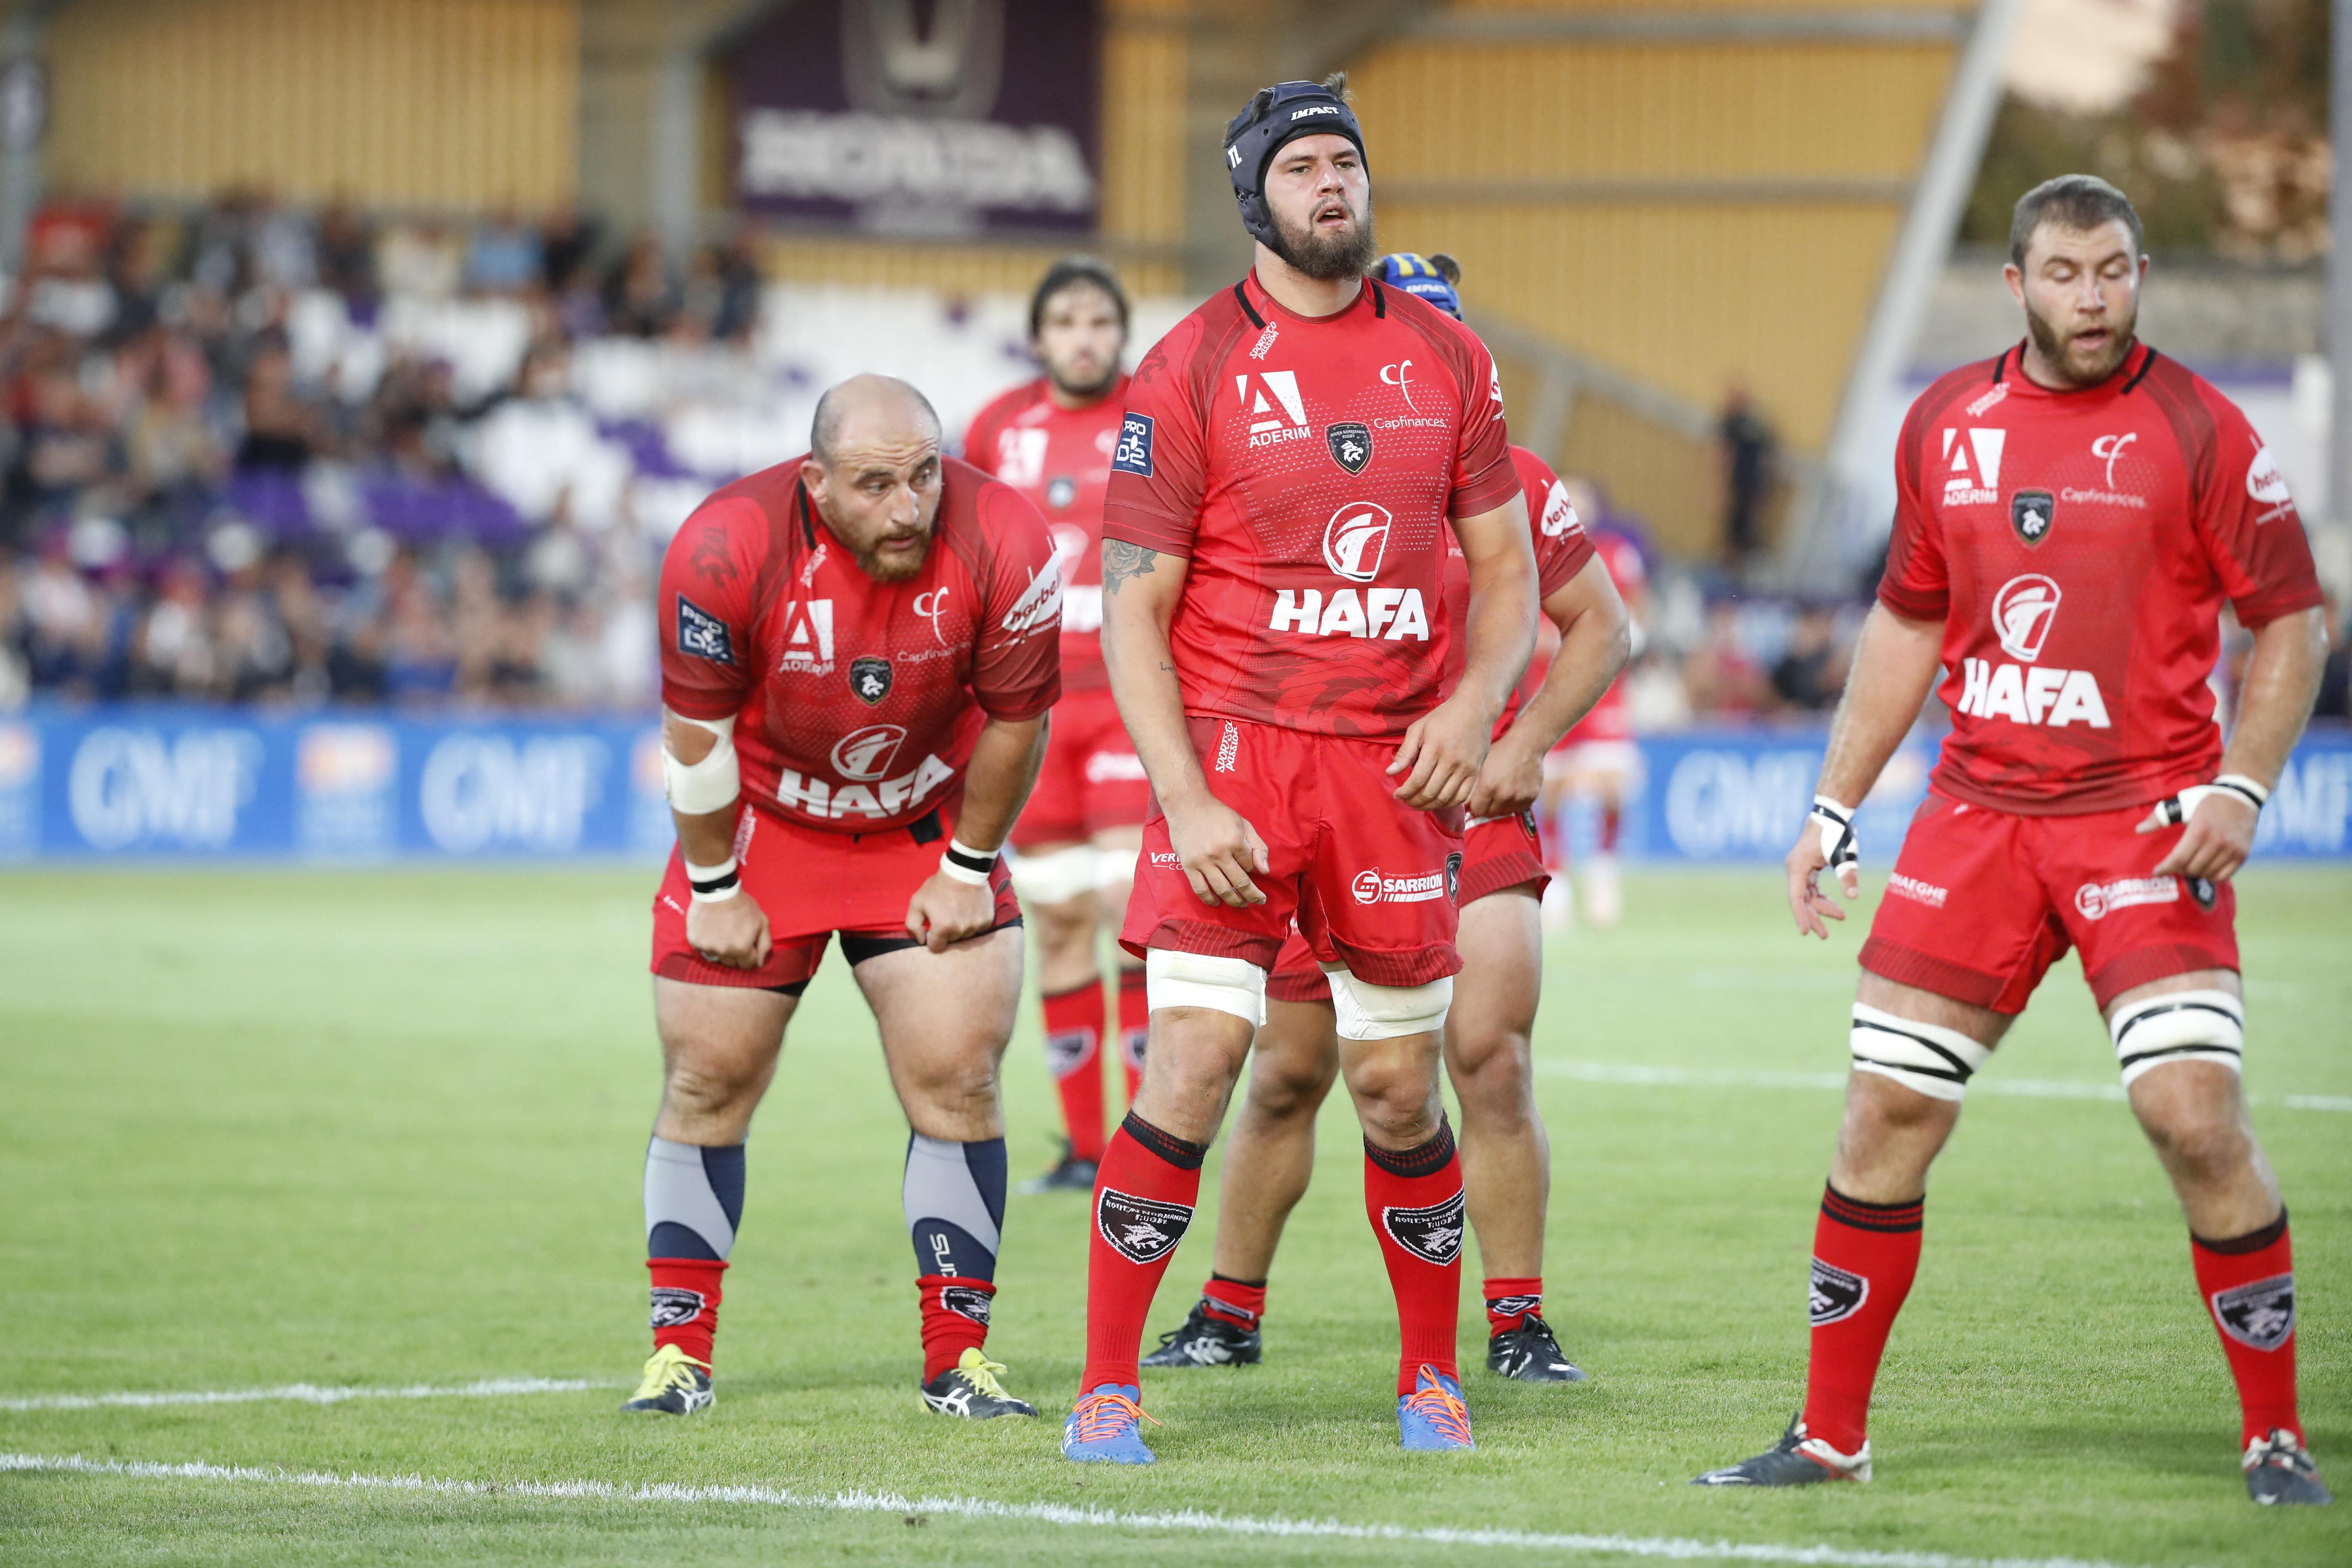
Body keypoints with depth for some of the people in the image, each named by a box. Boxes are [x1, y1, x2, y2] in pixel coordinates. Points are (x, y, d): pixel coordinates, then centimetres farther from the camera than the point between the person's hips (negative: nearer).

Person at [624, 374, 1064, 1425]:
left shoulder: (1001, 546, -26)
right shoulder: (726, 550, -29)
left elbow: (1014, 723, -10)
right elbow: (698, 735, -15)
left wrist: (967, 869, -3)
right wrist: (716, 890, -7)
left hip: (925, 827, 1)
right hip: (763, 825, -1)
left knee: (957, 1081, -6)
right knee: (709, 1084, 2)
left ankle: (959, 1353, 3)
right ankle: (679, 1348, 13)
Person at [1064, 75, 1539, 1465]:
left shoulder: (1447, 357, 9)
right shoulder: (1194, 368, -3)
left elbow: (1506, 567, 15)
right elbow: (1133, 606, -4)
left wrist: (1475, 704, -4)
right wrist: (1186, 802, -13)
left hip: (1394, 762, 3)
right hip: (1235, 744, -3)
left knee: (1400, 1083, 7)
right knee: (1198, 1054, -12)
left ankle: (1433, 1375, 24)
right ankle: (1108, 1391, -5)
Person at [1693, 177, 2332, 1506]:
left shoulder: (2195, 428, -5)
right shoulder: (1948, 423, 9)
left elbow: (2293, 619, -1)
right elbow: (1909, 620, 19)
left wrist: (2241, 789, -13)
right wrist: (1835, 806, 16)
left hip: (2146, 821, -4)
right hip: (1980, 814, 4)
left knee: (2196, 1117, -15)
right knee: (1885, 1113, 2)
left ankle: (2278, 1437, -1)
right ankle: (1831, 1436, 13)